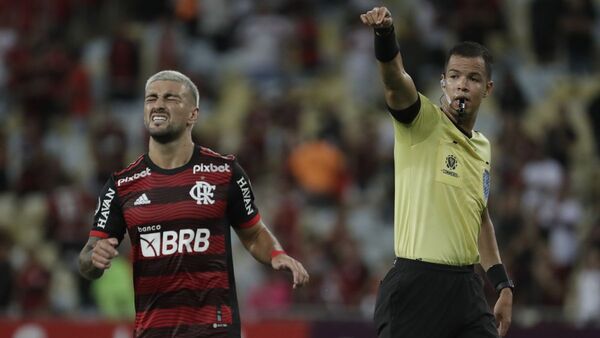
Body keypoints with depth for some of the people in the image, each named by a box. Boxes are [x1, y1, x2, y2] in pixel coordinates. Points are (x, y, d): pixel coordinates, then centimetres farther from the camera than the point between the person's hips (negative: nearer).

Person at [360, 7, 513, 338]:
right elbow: (395, 78, -25)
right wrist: (385, 34, -45)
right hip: (416, 286, -7)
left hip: (466, 286, 7)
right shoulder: (423, 122, -4)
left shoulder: (482, 146, 16)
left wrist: (503, 285, 23)